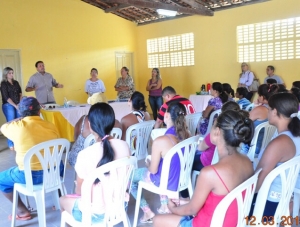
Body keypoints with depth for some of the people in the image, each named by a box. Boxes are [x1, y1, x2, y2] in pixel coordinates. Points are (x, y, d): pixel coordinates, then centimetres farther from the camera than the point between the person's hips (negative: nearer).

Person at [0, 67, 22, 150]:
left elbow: (20, 92, 15)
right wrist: (15, 105, -13)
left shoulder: (16, 82, 12)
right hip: (8, 106, -5)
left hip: (18, 105, 5)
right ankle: (11, 144, 4)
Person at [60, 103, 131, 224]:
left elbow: (80, 191, -11)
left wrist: (78, 190, 11)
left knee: (63, 200, 25)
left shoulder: (86, 155, -27)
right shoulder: (124, 146, -12)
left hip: (95, 214, -5)